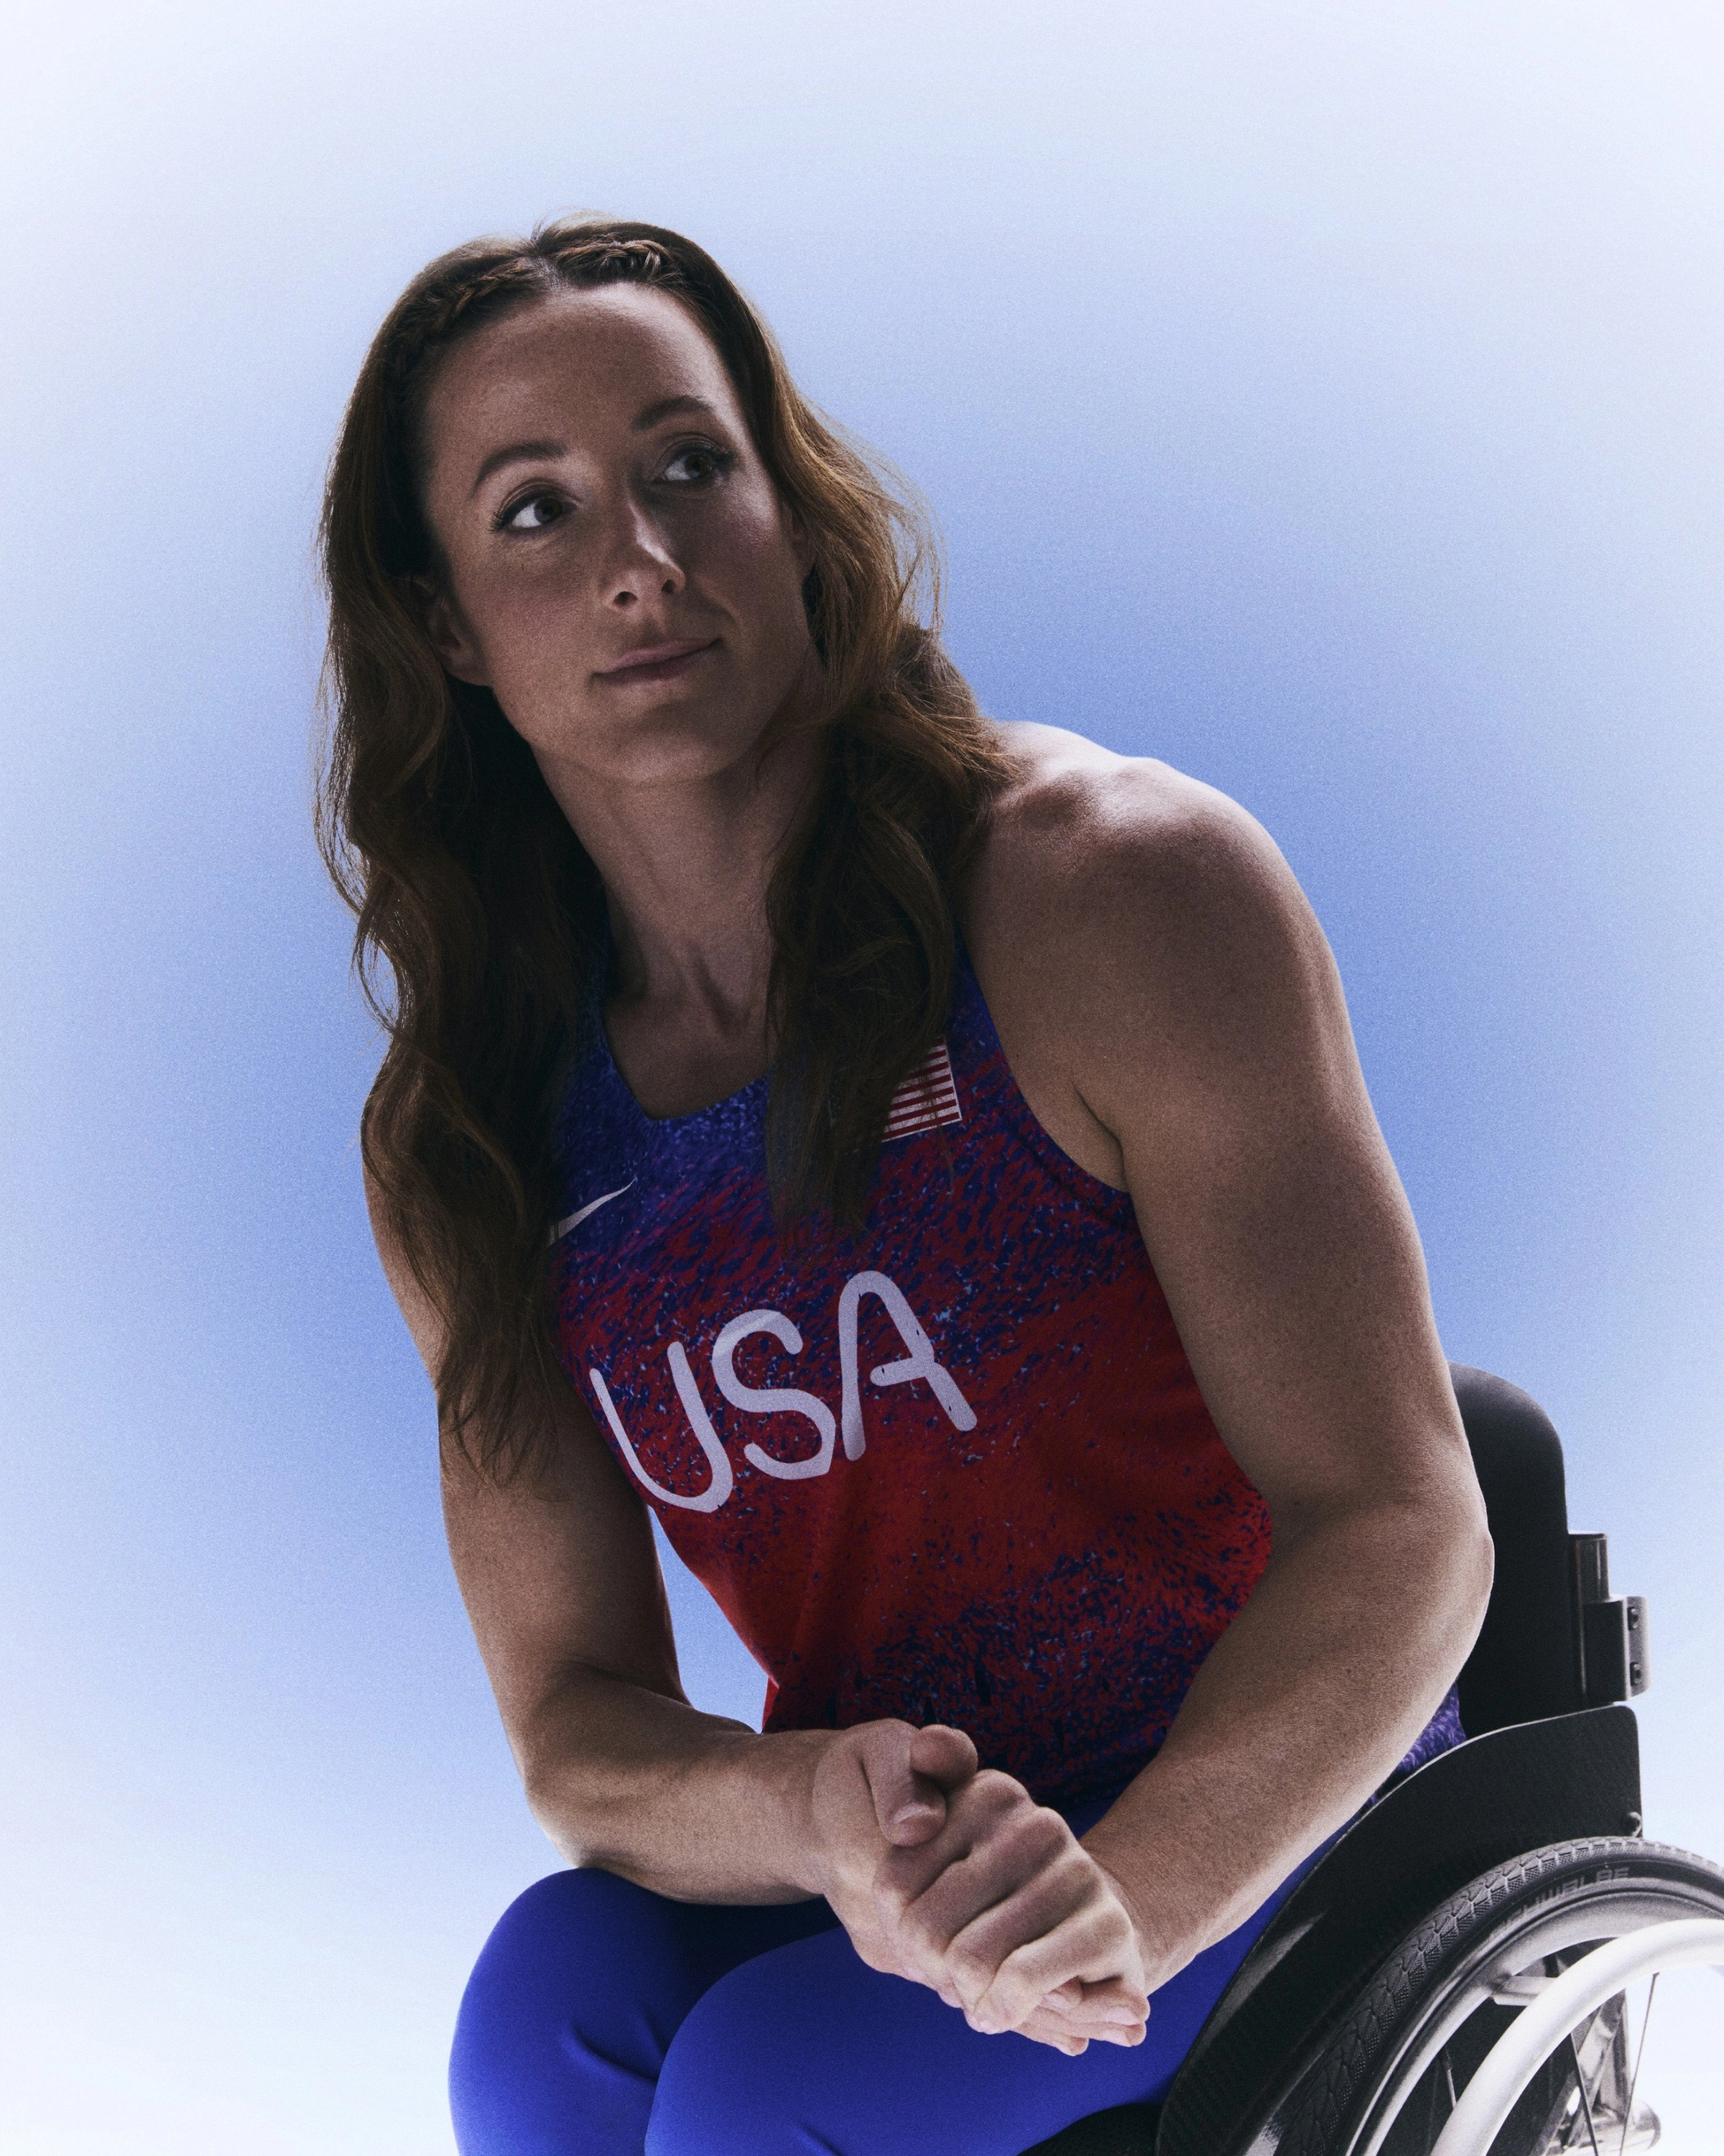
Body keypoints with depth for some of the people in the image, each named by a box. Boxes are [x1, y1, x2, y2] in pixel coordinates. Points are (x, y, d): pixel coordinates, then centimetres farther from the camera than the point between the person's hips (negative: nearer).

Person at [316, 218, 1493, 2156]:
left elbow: (1399, 1529, -17)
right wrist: (812, 1815, -27)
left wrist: (1129, 1893, -35)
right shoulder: (455, 1142, -2)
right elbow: (576, 1718, -3)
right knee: (555, 1998, -27)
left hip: (1267, 1815, -3)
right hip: (849, 1863, 3)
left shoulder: (1127, 889, -15)